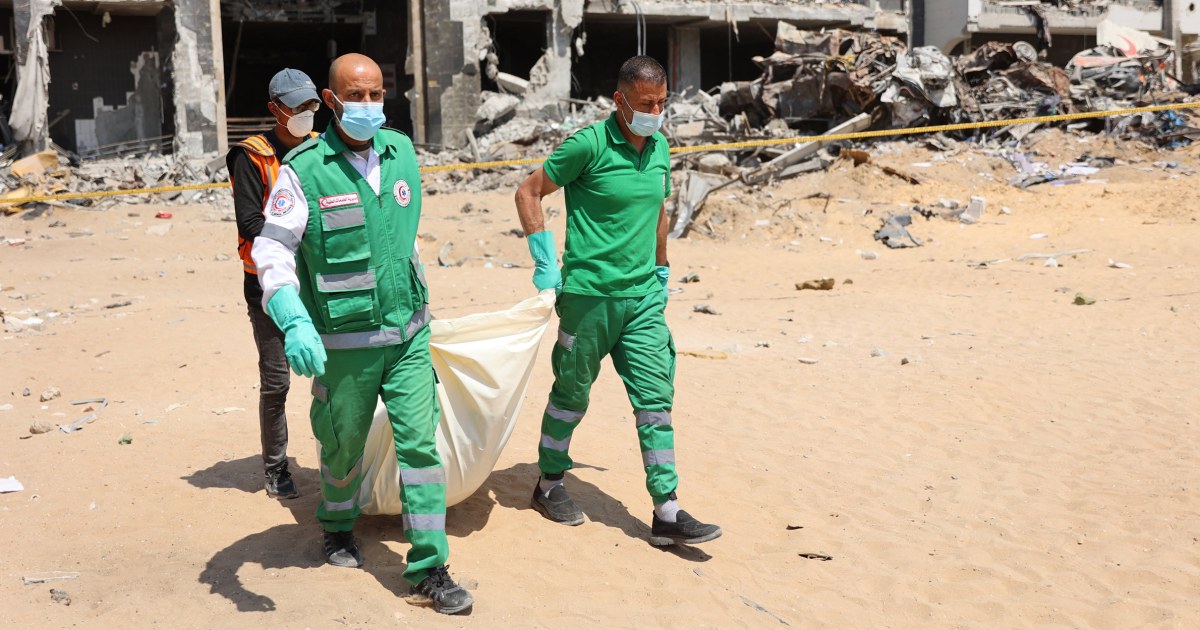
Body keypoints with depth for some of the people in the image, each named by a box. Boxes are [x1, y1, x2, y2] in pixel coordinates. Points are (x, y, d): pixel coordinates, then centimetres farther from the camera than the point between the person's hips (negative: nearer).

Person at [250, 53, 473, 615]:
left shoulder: (401, 152, 4)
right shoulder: (304, 169, -11)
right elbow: (271, 248, -13)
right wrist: (293, 323, -28)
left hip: (407, 334, 3)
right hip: (343, 341, -3)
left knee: (420, 442, -3)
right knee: (343, 445, 14)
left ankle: (429, 572, 3)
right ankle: (338, 526, 44)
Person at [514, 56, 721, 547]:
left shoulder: (660, 147, 9)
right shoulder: (589, 145, -11)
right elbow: (528, 193, -5)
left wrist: (662, 271, 24)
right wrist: (545, 261, -8)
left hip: (643, 296, 6)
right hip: (589, 294, -5)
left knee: (656, 398, 1)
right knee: (572, 393, 9)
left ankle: (667, 512, 3)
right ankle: (549, 485, 30)